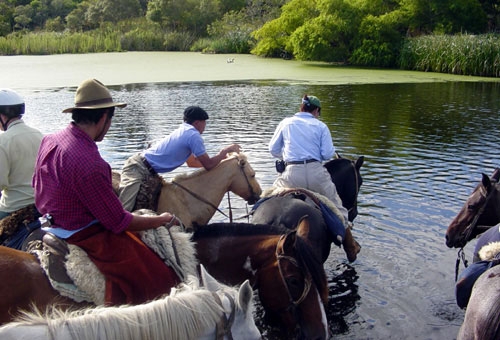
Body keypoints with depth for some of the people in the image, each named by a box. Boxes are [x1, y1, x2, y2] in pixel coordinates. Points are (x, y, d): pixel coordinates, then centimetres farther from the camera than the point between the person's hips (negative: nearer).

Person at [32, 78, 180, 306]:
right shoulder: (89, 163, -29)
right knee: (156, 279, -5)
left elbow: (37, 185, 14)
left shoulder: (49, 141, -1)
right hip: (85, 237, -10)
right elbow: (119, 222, -22)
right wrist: (162, 220, -9)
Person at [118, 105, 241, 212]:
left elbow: (192, 162, 28)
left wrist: (221, 157, 26)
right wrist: (225, 150, 3)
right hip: (138, 169, -10)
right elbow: (208, 165, -11)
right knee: (124, 210, -23)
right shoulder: (194, 135, -12)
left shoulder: (183, 131, 17)